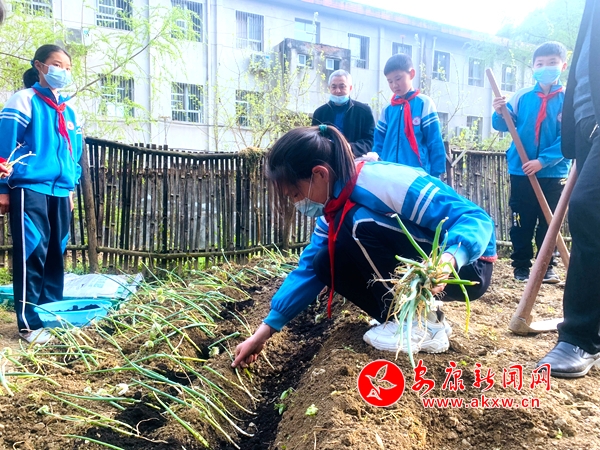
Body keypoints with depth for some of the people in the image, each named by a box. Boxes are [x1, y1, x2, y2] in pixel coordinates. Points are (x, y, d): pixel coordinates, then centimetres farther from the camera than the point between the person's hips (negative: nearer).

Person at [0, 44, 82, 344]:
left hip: (60, 192, 6)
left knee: (55, 254, 8)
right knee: (32, 254, -7)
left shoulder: (68, 110, 19)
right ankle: (30, 324, 0)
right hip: (30, 188, -6)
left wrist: (71, 188, 19)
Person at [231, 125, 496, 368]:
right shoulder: (334, 207, -3)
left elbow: (476, 218, -27)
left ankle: (424, 326, -14)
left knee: (362, 225, -29)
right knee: (325, 263, -6)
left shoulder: (386, 181, -28)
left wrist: (448, 259, -49)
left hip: (468, 266, -7)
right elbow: (310, 267, 0)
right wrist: (265, 331, -3)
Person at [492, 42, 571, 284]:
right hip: (521, 172, 1)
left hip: (553, 173, -1)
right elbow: (504, 126, 5)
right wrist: (499, 113, -17)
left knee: (549, 223, 8)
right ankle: (521, 266, 17)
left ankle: (548, 266, 19)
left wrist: (543, 161, -20)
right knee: (521, 223, 7)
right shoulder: (522, 96, 1)